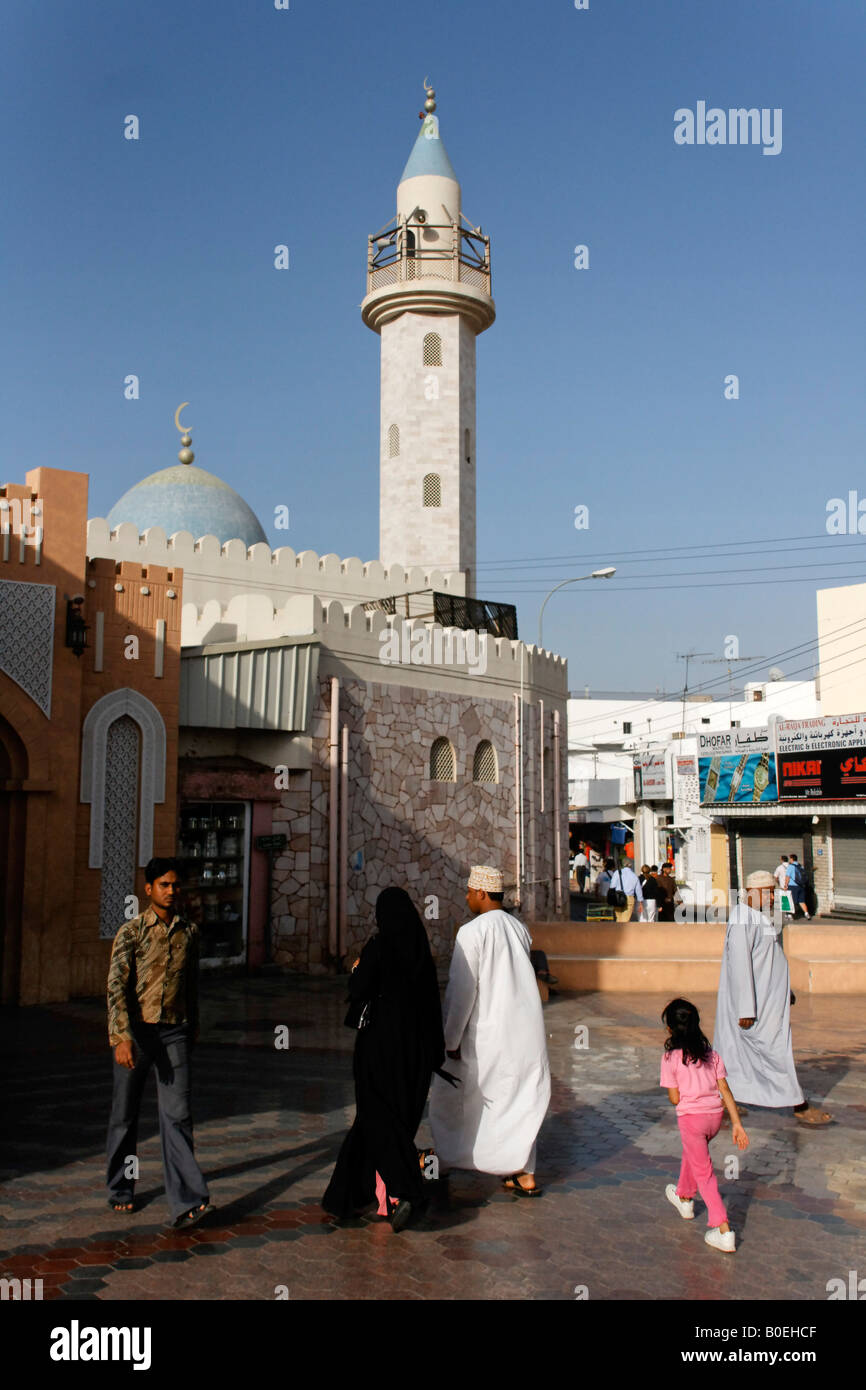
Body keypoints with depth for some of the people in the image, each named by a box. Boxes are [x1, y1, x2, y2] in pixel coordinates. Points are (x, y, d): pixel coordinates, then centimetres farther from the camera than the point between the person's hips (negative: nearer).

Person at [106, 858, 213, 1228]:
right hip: (136, 1031, -2)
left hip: (174, 1033, 2)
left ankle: (187, 1202, -9)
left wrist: (193, 1028, 22)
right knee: (125, 1114, 11)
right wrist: (121, 1038, -23)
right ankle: (120, 1190, 29)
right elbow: (116, 986, -13)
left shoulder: (188, 931, 8)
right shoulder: (131, 931, -5)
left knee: (177, 1115, -6)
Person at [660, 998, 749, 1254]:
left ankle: (724, 1232, -1)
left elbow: (674, 1098, -10)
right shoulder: (711, 1053, 3)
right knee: (691, 1152, 31)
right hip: (715, 1115, 6)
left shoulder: (670, 1057, -11)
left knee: (704, 1173, 4)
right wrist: (736, 1123, 0)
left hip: (691, 1117, -6)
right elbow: (725, 1090, 0)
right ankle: (684, 1198, 52)